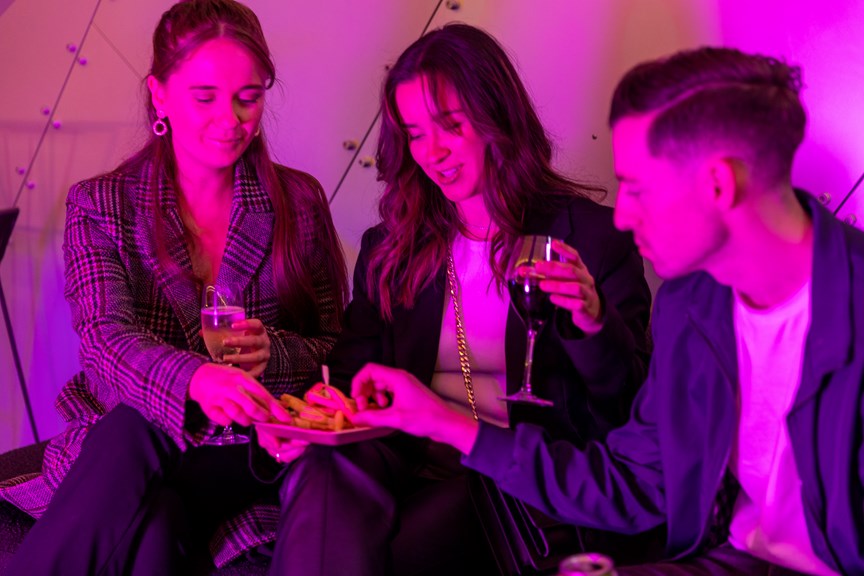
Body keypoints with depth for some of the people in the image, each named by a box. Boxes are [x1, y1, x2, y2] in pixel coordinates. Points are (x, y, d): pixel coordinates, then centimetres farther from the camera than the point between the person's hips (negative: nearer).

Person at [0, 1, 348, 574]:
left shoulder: (299, 202, 7)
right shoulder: (99, 205, 4)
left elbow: (337, 349, 10)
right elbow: (107, 337, -13)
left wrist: (276, 354, -15)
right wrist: (194, 379, -36)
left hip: (246, 457, 0)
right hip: (122, 442, 1)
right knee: (128, 430, -36)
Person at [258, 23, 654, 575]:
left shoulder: (592, 236, 4)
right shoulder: (389, 250, 17)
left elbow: (630, 408, 0)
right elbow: (349, 377, 15)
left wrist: (593, 323, -21)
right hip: (405, 460, 3)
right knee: (325, 467, -33)